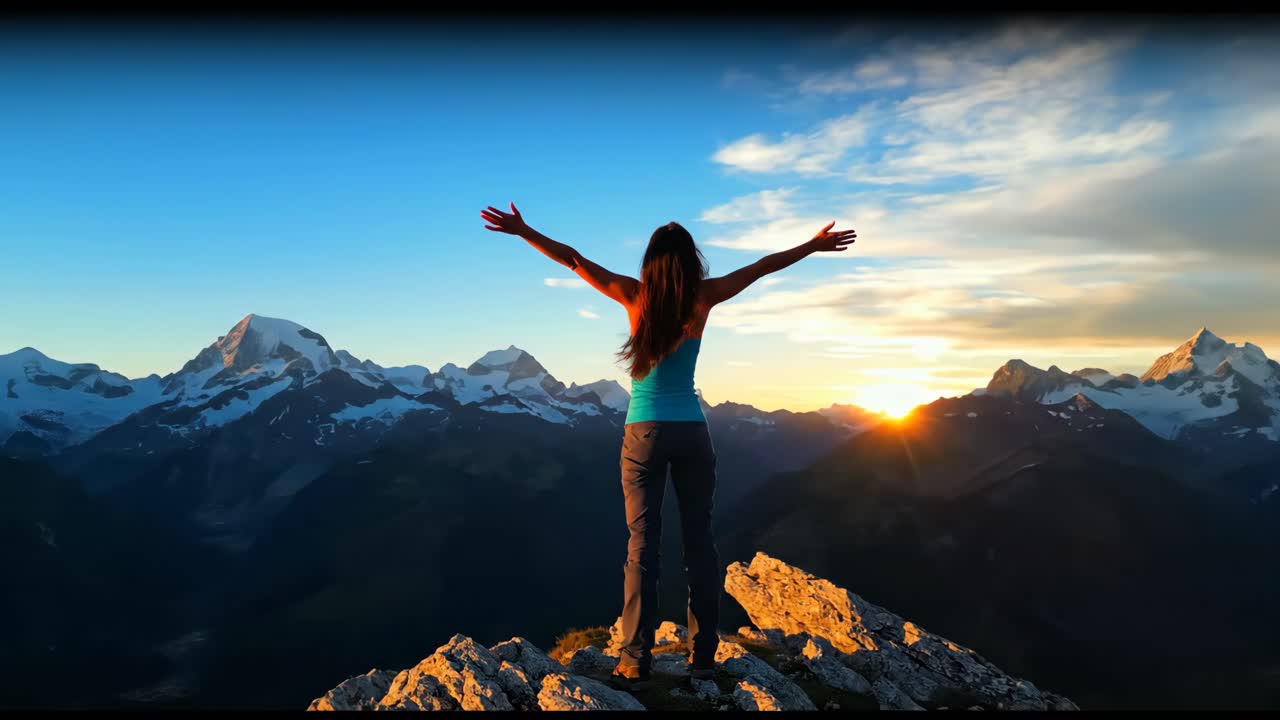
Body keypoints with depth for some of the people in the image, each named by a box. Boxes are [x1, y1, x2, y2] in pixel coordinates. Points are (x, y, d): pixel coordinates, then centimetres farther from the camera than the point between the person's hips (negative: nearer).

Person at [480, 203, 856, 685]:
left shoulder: (635, 295, -4)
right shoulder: (703, 298, -1)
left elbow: (572, 259, -1)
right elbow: (762, 266, 9)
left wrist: (522, 230, 6)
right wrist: (815, 245, 20)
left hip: (645, 432, -1)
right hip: (691, 430, 1)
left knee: (643, 544, 1)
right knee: (699, 541, 7)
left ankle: (636, 662, 2)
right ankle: (703, 656, 11)